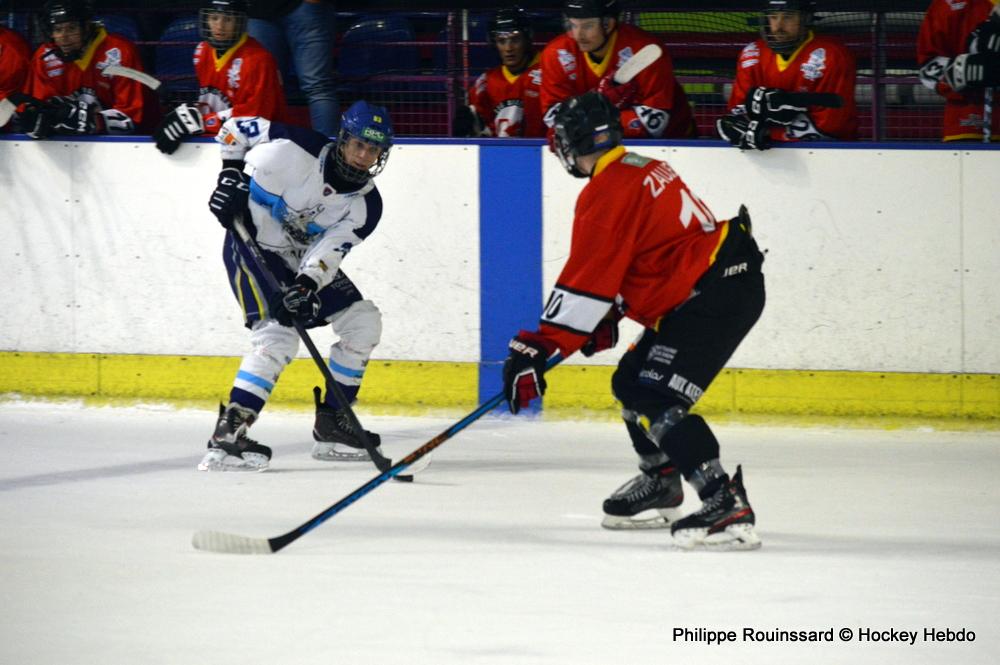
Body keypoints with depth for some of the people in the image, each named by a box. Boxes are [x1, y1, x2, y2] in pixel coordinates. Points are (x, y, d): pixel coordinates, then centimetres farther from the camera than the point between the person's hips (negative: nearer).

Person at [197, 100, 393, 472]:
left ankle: (332, 423, 13)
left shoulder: (366, 205, -9)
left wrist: (306, 286, -37)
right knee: (277, 336, -25)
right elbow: (235, 128, -10)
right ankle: (226, 437, -30)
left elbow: (329, 251, -20)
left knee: (363, 322, 2)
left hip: (304, 260, 7)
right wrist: (231, 173, -18)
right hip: (252, 246, -7)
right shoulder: (296, 151, -24)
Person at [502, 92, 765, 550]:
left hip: (714, 296, -11)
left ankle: (727, 508, -30)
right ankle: (659, 482, 40)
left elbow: (586, 279, -19)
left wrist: (539, 347, -18)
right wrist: (606, 320, 23)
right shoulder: (643, 170, 17)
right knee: (631, 383, 22)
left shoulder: (609, 190, -15)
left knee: (656, 401, -20)